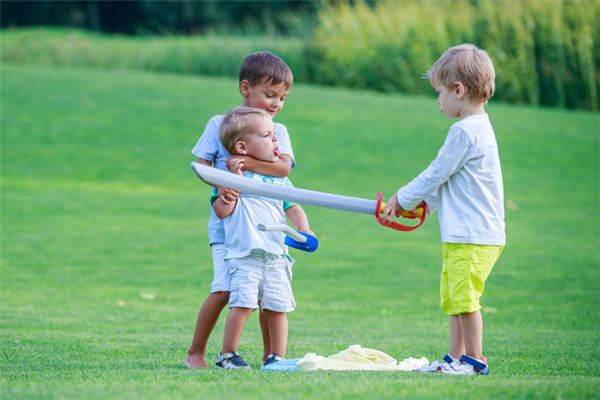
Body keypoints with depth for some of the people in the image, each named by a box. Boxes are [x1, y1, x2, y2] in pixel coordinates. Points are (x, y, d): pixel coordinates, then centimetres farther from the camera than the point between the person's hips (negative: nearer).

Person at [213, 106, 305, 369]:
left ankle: (277, 356, 11)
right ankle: (228, 353, -4)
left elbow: (293, 207, 22)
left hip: (276, 256, 5)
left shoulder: (279, 179, 18)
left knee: (278, 307, 2)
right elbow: (222, 210, -8)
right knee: (242, 303, -16)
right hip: (244, 255, -5)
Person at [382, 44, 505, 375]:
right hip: (465, 233, 10)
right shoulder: (480, 128, 17)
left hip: (472, 236, -10)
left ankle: (474, 360, -2)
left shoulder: (465, 131, -16)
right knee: (454, 298, 14)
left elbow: (436, 174, -11)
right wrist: (424, 201, 20)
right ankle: (456, 358, 19)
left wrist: (402, 199, 1)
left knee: (464, 297, -7)